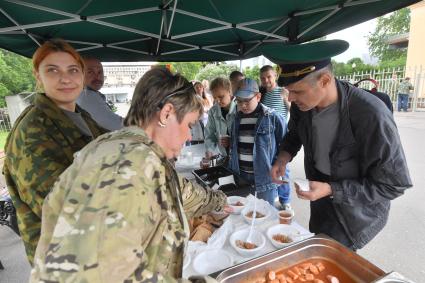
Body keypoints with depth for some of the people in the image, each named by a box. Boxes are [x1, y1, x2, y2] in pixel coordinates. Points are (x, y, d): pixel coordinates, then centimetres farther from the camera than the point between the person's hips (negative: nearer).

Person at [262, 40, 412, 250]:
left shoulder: (372, 116, -34)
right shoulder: (301, 104, -17)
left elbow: (394, 185, -23)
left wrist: (331, 190, -31)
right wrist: (284, 155, -15)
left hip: (356, 210, -5)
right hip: (320, 198, 6)